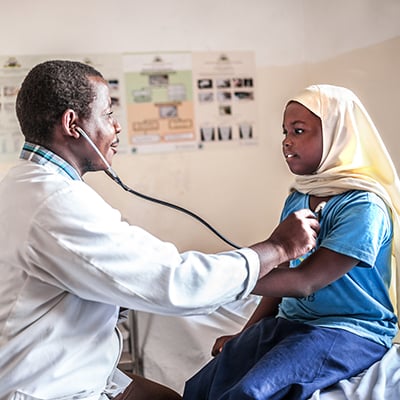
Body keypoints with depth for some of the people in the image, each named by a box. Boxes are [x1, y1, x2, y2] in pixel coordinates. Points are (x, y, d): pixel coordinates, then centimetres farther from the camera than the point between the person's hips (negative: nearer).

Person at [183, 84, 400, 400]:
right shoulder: (296, 200, 7)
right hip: (290, 321, 7)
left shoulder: (363, 206, -16)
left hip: (350, 330, -6)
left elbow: (304, 281, -23)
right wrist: (246, 335, 9)